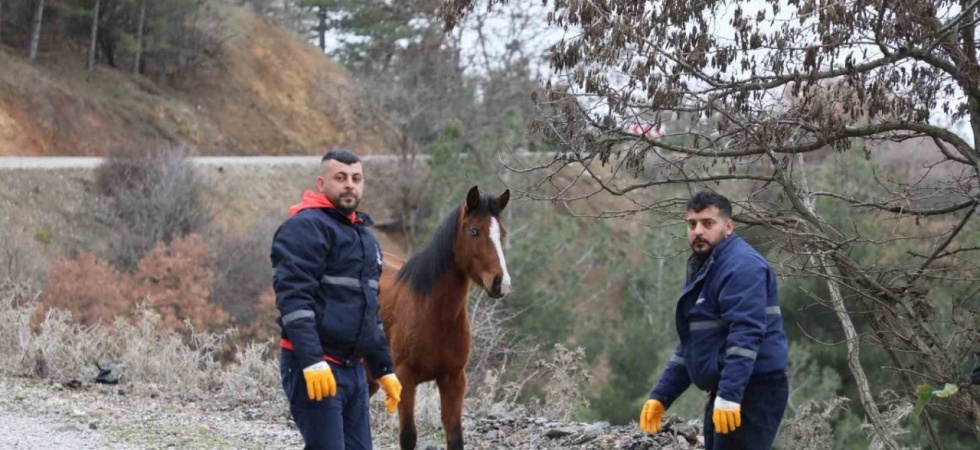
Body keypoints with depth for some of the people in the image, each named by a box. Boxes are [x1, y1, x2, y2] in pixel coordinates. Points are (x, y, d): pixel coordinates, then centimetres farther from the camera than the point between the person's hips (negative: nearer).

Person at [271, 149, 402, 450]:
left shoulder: (364, 236, 20)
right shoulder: (306, 227, -9)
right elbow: (292, 298, -21)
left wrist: (384, 369, 23)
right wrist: (312, 361, -30)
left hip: (354, 369, 9)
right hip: (313, 368, -9)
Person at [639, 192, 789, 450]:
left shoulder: (742, 265, -13)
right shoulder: (703, 269, 20)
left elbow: (745, 335, -24)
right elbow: (690, 343, 25)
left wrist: (729, 395, -32)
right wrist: (661, 396, 20)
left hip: (752, 392, -11)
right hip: (726, 392, 11)